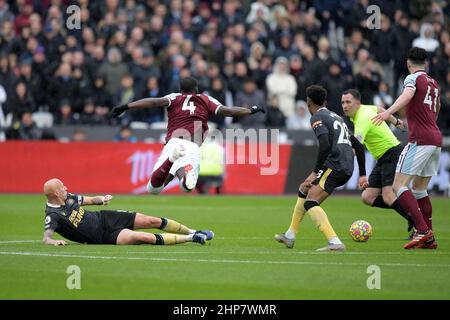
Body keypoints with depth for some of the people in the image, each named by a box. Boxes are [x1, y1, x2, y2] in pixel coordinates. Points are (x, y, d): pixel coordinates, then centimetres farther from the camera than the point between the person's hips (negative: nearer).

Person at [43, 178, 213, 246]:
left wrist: (101, 199, -5)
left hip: (103, 218, 7)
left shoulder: (68, 198, 2)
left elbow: (90, 200, 16)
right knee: (144, 237, -24)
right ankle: (192, 238, -14)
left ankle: (193, 232, 19)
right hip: (103, 236, -7)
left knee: (152, 221, 1)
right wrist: (54, 241, -51)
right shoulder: (53, 215, -20)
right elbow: (46, 238, -28)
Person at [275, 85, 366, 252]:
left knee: (310, 203, -16)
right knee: (304, 188, 24)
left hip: (334, 166, -9)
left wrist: (315, 172, -14)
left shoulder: (317, 117, 0)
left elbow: (325, 145, -18)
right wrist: (362, 174, 28)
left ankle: (335, 242, -33)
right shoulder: (337, 117, 27)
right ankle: (290, 236, 29)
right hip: (347, 168, 9)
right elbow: (359, 146, 26)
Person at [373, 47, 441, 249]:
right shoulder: (433, 83, 21)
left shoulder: (413, 78, -2)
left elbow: (407, 95, -24)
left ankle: (422, 230, -22)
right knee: (419, 189, 16)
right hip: (436, 139, 8)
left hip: (420, 140, -8)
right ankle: (429, 238, 10)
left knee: (399, 186, -9)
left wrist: (389, 112, -41)